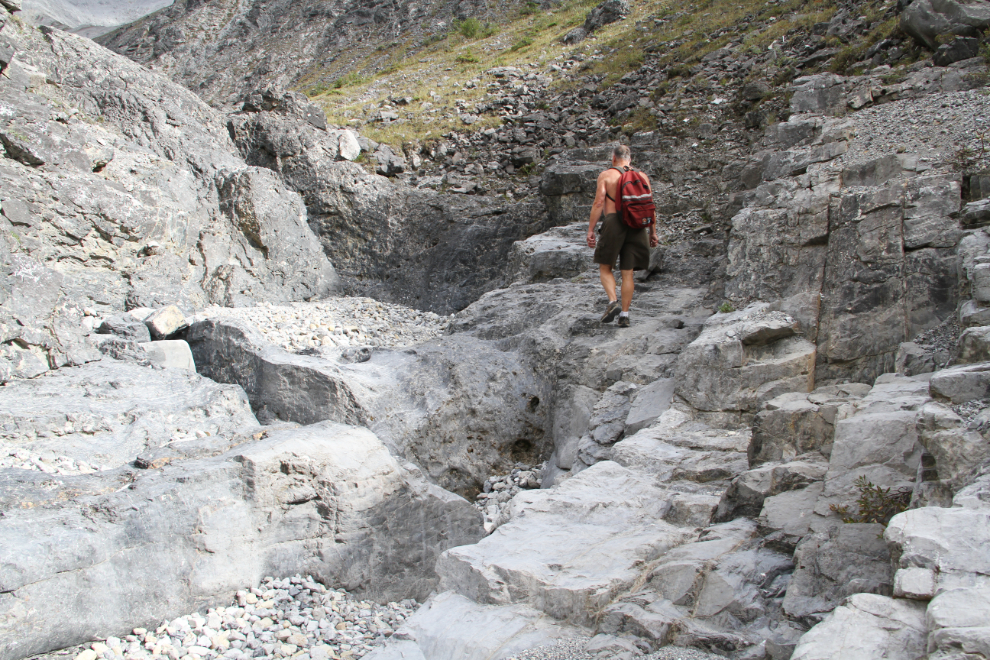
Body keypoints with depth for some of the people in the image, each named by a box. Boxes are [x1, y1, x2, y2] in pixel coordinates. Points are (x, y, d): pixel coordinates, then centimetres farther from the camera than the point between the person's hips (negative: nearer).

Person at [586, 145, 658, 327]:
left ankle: (613, 302, -11)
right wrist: (653, 232, 14)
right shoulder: (642, 176, 12)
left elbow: (598, 203, -5)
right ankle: (625, 315, 6)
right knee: (627, 273, 7)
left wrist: (590, 230, -4)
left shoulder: (606, 175, 4)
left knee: (605, 267, 11)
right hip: (636, 225, 3)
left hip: (613, 223, -3)